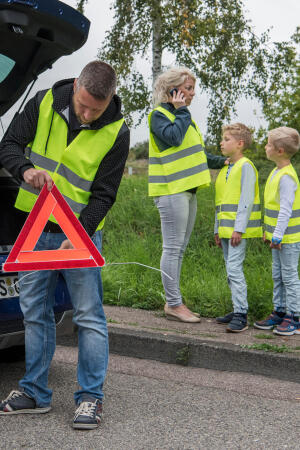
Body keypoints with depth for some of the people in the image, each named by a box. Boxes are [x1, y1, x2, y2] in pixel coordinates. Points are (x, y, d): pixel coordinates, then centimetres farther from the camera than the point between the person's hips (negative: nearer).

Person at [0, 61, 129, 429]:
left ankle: (91, 396, 8)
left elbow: (104, 195, -11)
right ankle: (35, 392, 22)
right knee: (34, 311, 10)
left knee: (88, 314, -3)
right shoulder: (44, 103, -6)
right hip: (35, 227, 3)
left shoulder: (116, 133, -12)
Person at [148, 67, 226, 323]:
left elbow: (195, 152, 28)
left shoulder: (184, 117, 22)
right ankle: (174, 304, -1)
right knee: (173, 248, -7)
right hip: (171, 190, -9)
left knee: (179, 248, 11)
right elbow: (173, 138, -24)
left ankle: (174, 302, 18)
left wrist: (220, 162, 21)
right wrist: (182, 111, -13)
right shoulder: (159, 115, -6)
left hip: (187, 190, 9)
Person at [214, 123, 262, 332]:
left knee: (234, 269, -14)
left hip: (238, 229, -9)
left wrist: (239, 229, -20)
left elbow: (246, 200, -16)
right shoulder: (225, 169, 18)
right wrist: (218, 229, 19)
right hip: (226, 228, 9)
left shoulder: (245, 166, -9)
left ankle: (241, 315, -12)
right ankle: (238, 310, 20)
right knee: (231, 271, 12)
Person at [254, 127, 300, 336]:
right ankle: (279, 312, 24)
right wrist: (269, 231, 22)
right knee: (278, 276, 15)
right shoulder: (277, 172, 11)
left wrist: (278, 235, -21)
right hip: (279, 236, 10)